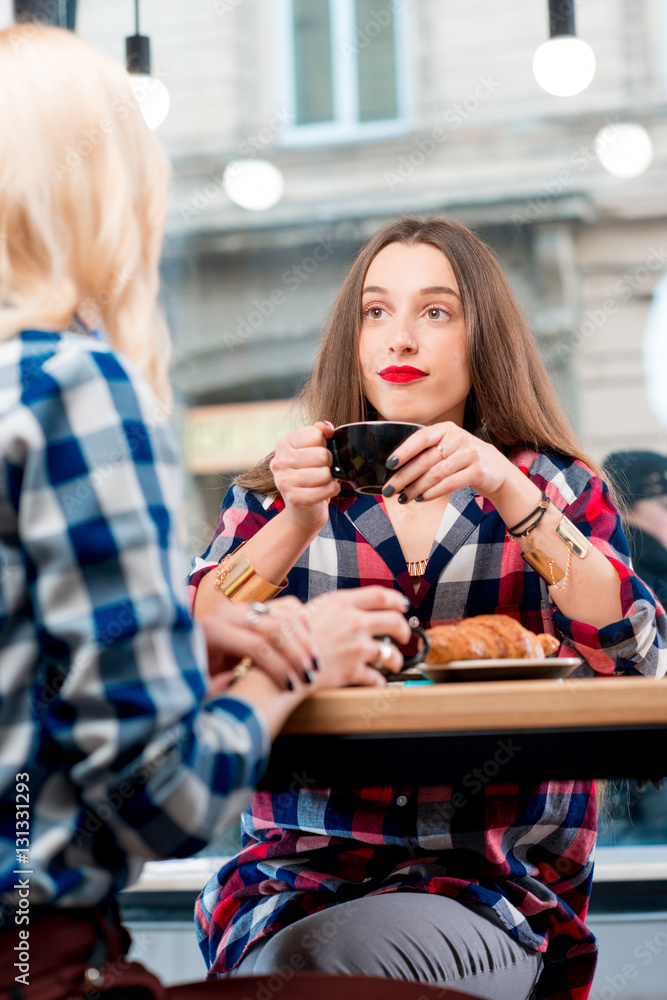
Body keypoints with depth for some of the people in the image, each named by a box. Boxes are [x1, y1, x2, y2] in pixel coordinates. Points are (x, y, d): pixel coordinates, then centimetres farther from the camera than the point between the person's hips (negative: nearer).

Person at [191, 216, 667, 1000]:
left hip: (494, 880, -1)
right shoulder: (277, 493, 12)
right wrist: (296, 523, -17)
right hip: (299, 869, 1)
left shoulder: (553, 489, 8)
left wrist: (508, 492, -17)